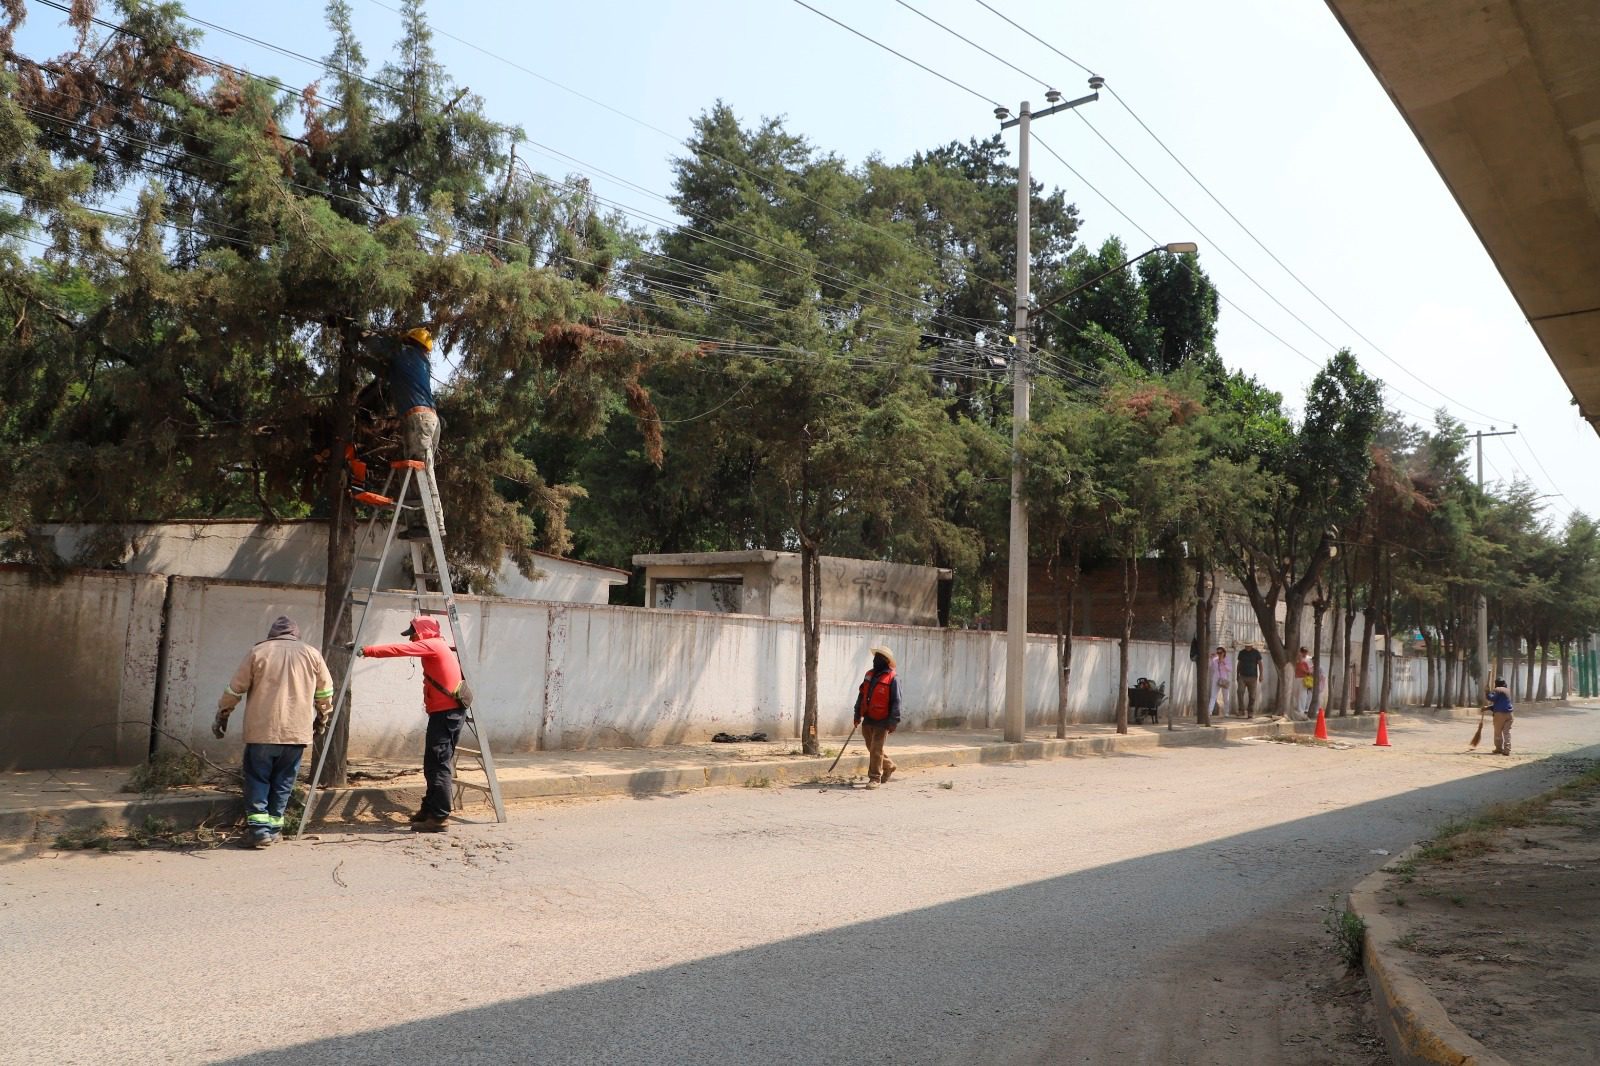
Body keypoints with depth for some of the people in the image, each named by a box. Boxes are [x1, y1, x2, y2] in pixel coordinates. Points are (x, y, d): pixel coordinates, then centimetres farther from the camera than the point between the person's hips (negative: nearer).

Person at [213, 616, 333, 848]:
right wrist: (322, 718, 28)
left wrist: (222, 715, 18)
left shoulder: (258, 651, 3)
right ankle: (274, 827, 14)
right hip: (297, 731, 2)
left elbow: (235, 689, 5)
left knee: (258, 779, 6)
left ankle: (260, 829, -1)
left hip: (261, 731, -1)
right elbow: (325, 691, 14)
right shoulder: (311, 654, 8)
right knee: (283, 781, 11)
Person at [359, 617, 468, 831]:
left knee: (438, 765, -11)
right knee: (434, 764, 16)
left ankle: (439, 817, -11)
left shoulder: (431, 645, -7)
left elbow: (399, 649, -16)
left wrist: (368, 650, -14)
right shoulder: (437, 646, 21)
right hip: (446, 711, 10)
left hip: (445, 712, -10)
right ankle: (429, 810, 24)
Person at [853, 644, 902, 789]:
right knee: (872, 749, 17)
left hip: (881, 722, -7)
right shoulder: (869, 675, 10)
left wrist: (893, 722, -16)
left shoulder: (892, 679, -10)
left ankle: (875, 778, 3)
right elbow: (861, 695, 16)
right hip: (868, 720, 7)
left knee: (876, 750, -6)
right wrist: (857, 714, 13)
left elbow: (896, 702, -12)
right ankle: (888, 766, 38)